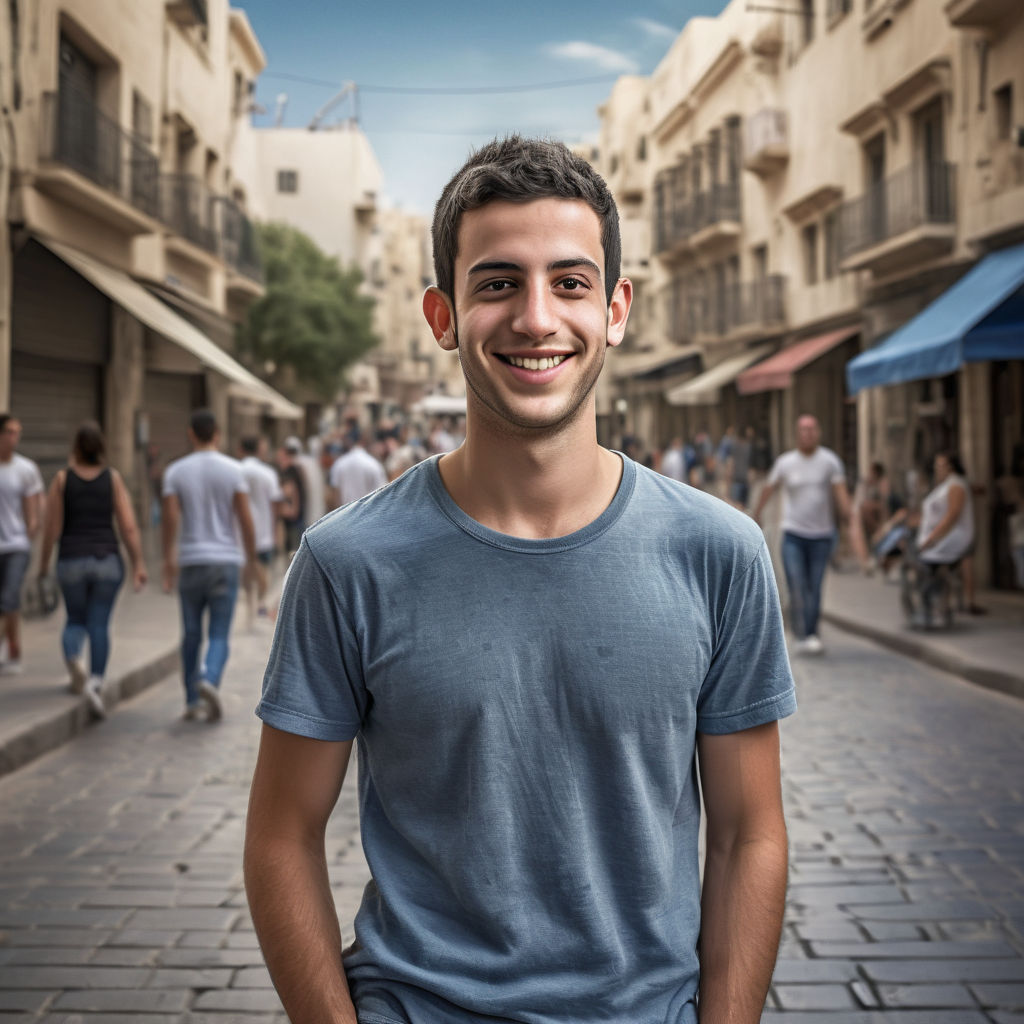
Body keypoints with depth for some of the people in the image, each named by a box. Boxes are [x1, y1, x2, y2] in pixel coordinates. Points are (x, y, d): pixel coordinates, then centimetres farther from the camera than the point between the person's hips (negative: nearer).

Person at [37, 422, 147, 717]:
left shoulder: (62, 479, -1)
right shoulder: (113, 478, 0)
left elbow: (52, 528, -2)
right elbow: (128, 527, -5)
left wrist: (44, 562, 11)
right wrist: (138, 564, -2)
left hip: (72, 560, 0)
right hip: (108, 560, 0)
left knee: (76, 620, 17)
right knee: (99, 624, 6)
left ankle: (73, 657, -13)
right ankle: (96, 682, -7)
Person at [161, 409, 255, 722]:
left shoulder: (175, 471, 0)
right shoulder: (232, 470, -2)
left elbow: (169, 519, -6)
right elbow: (245, 519, -5)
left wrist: (168, 561, 1)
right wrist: (251, 556, 6)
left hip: (190, 561, 1)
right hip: (225, 560, -1)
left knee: (192, 634, 12)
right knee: (219, 635, 1)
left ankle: (192, 701, 17)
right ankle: (209, 679, -25)